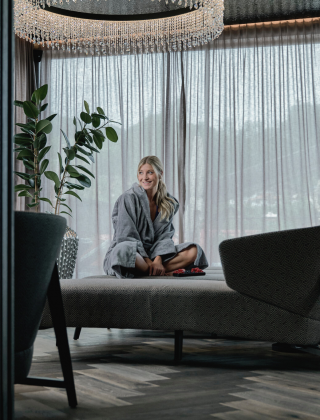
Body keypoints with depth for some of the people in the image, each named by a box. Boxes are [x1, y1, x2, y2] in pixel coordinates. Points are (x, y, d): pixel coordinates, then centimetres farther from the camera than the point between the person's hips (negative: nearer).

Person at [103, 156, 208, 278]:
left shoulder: (170, 204, 8)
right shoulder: (128, 198, -9)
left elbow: (164, 236, 3)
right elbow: (127, 237, -14)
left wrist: (158, 259, -18)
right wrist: (149, 262, -21)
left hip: (152, 254, 5)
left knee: (194, 251, -14)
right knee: (124, 250, -42)